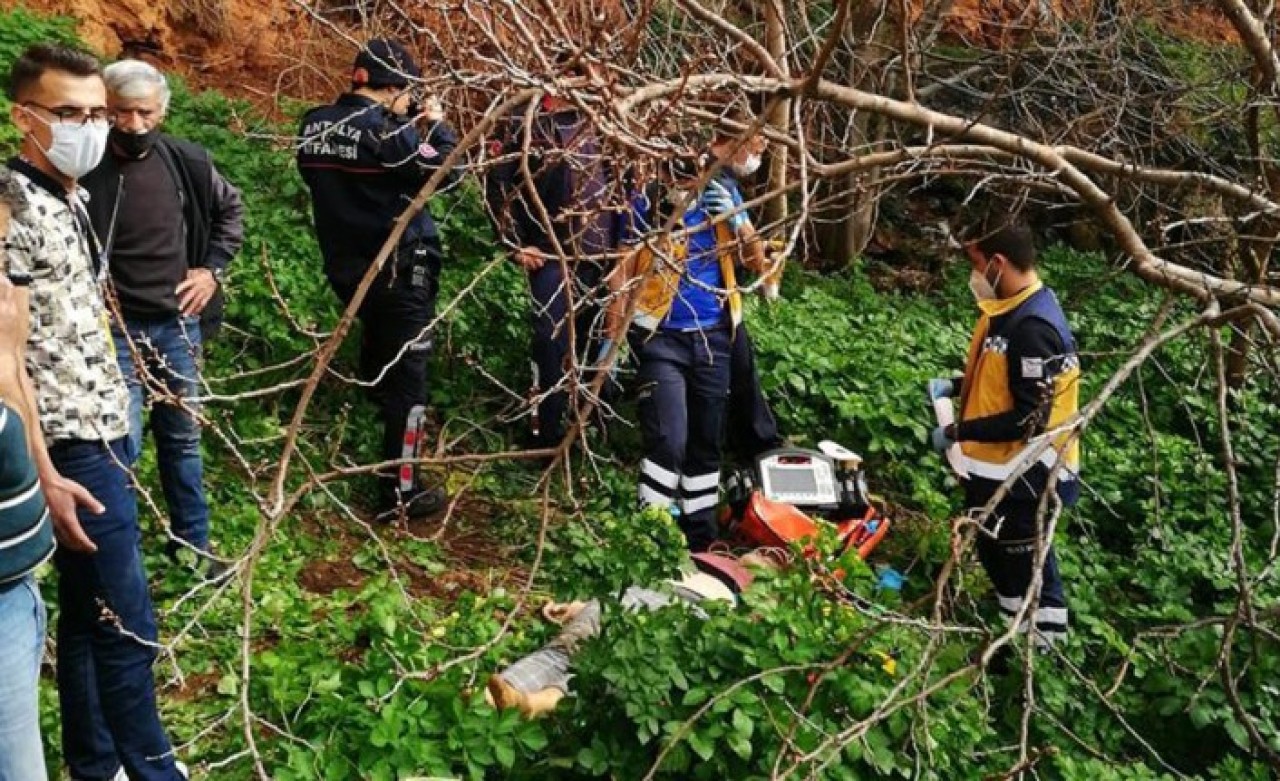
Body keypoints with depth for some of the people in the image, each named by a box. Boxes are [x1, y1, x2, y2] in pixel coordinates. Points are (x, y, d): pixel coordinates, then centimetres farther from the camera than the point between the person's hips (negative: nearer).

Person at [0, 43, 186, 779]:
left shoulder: (70, 199, 12)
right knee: (127, 625, -3)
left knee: (87, 615, 16)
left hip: (103, 433, 9)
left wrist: (115, 424, 18)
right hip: (75, 447, -9)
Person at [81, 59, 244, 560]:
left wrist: (213, 268, 7)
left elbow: (229, 208, 16)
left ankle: (194, 543, 30)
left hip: (178, 322, 5)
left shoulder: (185, 161, -2)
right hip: (114, 328, -4)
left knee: (183, 437, 15)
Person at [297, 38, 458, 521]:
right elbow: (446, 168, -17)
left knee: (376, 357, 28)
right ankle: (398, 495, 4)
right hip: (397, 272, -7)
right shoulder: (385, 130, -20)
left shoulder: (315, 125, 3)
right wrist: (439, 125, 2)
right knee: (406, 378, 0)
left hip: (346, 267, 8)